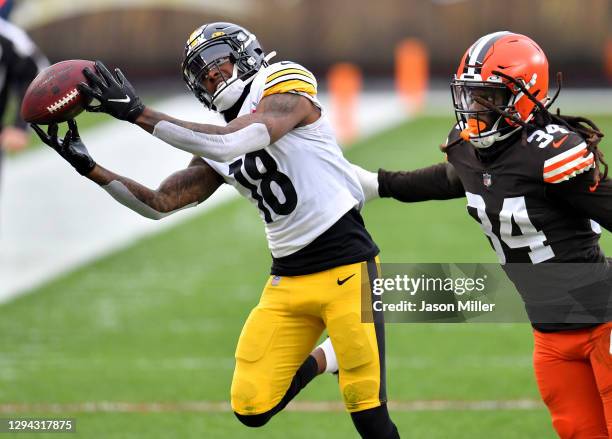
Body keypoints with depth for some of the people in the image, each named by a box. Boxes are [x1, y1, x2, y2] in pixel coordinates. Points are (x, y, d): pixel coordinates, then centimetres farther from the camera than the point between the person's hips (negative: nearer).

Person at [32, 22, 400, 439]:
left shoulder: (286, 92, -9)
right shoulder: (214, 155, 11)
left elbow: (229, 144, -24)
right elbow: (159, 204, 11)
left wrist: (138, 113, -23)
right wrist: (88, 166, 3)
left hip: (346, 266, -7)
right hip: (289, 277, 7)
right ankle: (322, 360, 27)